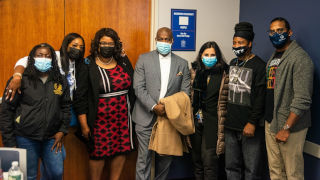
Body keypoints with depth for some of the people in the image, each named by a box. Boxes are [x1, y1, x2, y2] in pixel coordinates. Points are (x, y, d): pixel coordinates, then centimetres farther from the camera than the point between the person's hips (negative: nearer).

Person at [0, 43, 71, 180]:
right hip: (26, 139, -3)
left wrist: (62, 131, 4)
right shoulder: (22, 80, -5)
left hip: (52, 138, 3)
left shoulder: (61, 81, 7)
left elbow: (66, 107, 14)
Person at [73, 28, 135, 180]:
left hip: (123, 117, 4)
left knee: (121, 150, 9)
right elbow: (80, 97, -6)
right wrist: (84, 125, -8)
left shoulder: (124, 62, 7)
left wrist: (132, 113, 10)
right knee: (98, 153, 3)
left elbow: (132, 88, 13)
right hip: (100, 120, -4)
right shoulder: (87, 66, -5)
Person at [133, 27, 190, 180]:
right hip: (146, 118, -2)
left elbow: (185, 92, 5)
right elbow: (139, 88, -5)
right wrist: (154, 107, -16)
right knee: (144, 158, 0)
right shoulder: (144, 59, 2)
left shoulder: (182, 64, 8)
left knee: (165, 158, 11)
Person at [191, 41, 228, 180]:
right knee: (196, 157, 12)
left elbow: (226, 100, -1)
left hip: (213, 121, -4)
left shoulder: (224, 75, -2)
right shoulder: (196, 73, 10)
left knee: (209, 159, -8)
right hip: (196, 120, 5)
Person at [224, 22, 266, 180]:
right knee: (231, 167, 14)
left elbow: (260, 97, -13)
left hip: (250, 127, -7)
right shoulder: (232, 64, 15)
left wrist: (252, 123, -17)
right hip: (230, 125, 7)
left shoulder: (259, 66, -7)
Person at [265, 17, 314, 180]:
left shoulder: (299, 58, -13)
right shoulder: (273, 58, 15)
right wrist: (268, 120, 14)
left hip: (290, 125, -8)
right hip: (270, 123, 8)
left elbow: (302, 100, -19)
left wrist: (286, 128, -18)